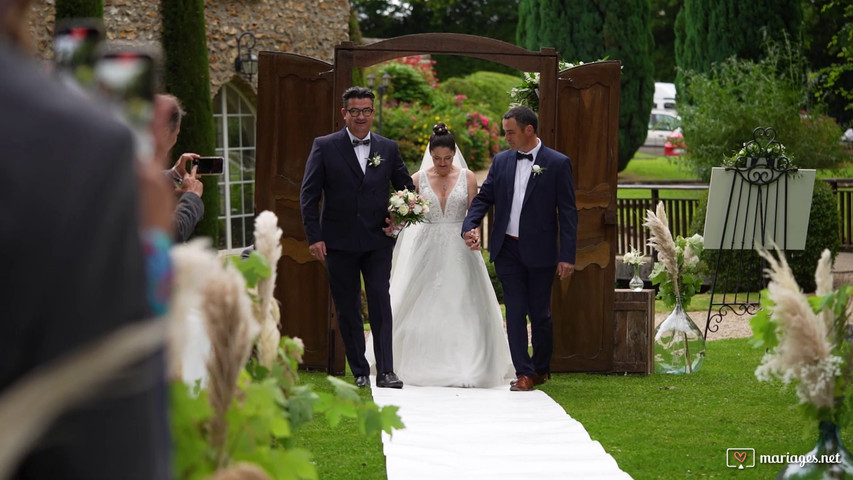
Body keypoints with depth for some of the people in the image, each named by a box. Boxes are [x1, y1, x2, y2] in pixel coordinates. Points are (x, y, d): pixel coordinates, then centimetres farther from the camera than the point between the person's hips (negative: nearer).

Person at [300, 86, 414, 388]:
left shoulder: (389, 148, 7)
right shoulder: (325, 147, 0)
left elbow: (407, 188, 17)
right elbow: (309, 195, -1)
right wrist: (314, 237, -7)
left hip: (378, 240, 1)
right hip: (339, 242, -1)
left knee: (381, 303, -9)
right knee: (347, 309, 5)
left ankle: (385, 371, -10)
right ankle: (360, 372, 12)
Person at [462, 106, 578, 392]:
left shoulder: (557, 164, -5)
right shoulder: (501, 161, 8)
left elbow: (567, 212, -6)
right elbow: (484, 197, 10)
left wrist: (567, 256, -11)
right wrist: (469, 226, -10)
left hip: (540, 251, -3)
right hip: (507, 250, 3)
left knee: (540, 313, 7)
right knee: (515, 312, 1)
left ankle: (541, 368, 25)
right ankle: (524, 373, 4)